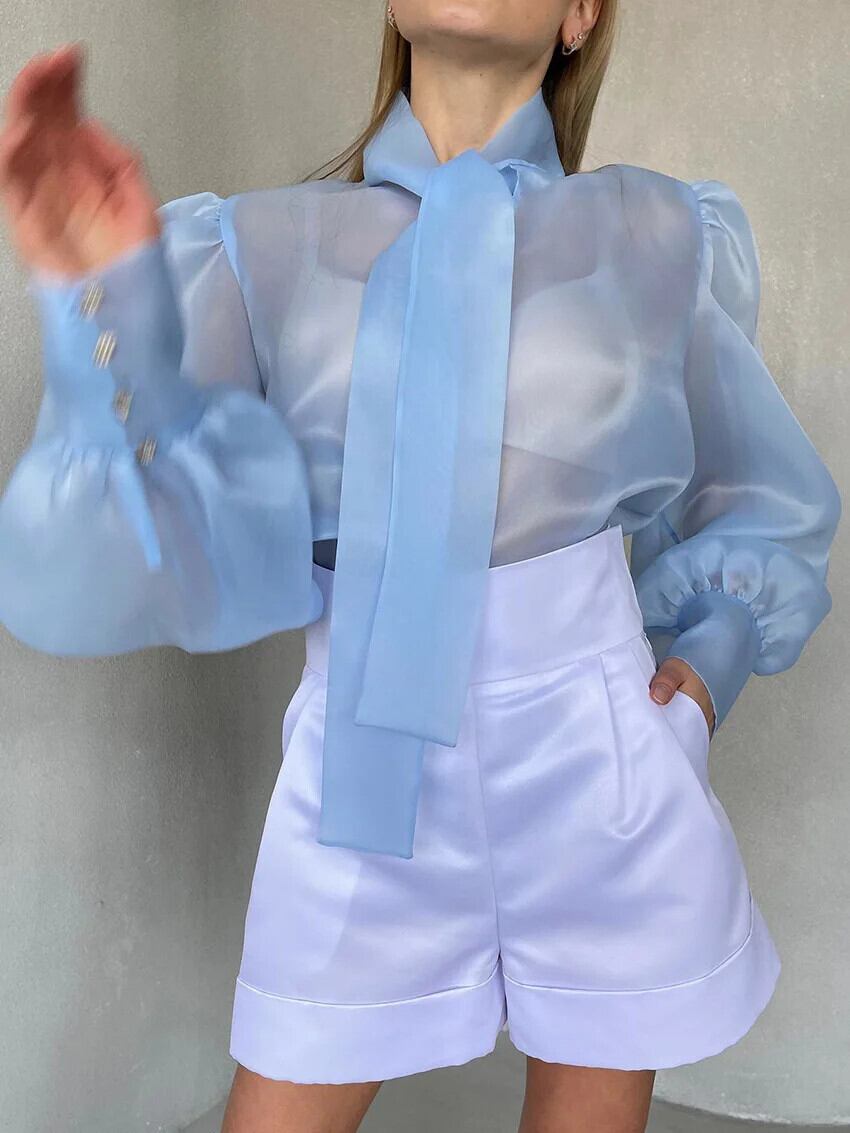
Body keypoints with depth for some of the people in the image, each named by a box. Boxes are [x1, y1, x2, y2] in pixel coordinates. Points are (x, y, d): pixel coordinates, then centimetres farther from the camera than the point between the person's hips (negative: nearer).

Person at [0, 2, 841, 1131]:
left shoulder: (663, 237, 0)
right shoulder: (259, 248, -1)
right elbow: (111, 580, -11)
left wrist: (711, 655, 0)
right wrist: (106, 305, -24)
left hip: (600, 775, 1)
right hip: (364, 782, 0)